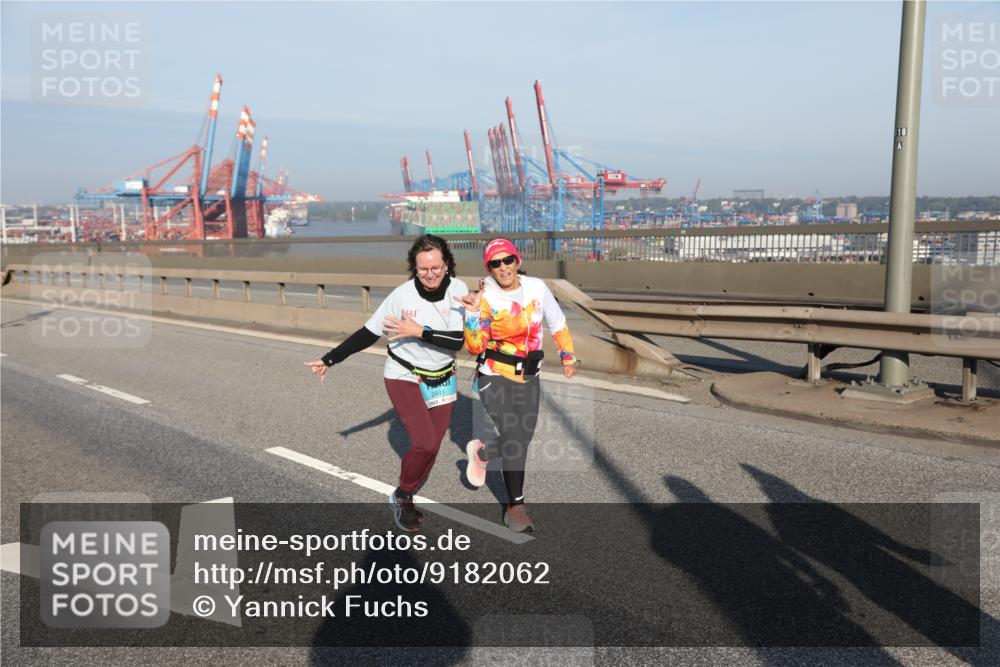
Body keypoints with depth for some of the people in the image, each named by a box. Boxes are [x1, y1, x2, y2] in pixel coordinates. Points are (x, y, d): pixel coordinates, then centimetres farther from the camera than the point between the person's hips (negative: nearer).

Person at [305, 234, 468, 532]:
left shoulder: (457, 290, -15)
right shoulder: (402, 295, -20)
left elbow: (458, 341, -18)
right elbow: (368, 333, -11)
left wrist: (419, 332, -27)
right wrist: (330, 359, -12)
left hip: (442, 380, 4)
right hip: (404, 378, -4)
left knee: (431, 446, 9)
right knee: (425, 443, -16)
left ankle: (406, 499, 31)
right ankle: (402, 496, 11)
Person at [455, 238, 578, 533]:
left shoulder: (537, 288, -7)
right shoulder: (484, 297, -15)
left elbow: (557, 323, 9)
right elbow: (475, 347, -20)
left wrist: (567, 356, 15)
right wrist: (473, 313, -31)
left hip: (528, 376, 4)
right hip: (494, 377, -4)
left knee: (523, 438, 12)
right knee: (513, 438, -12)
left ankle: (481, 453, 43)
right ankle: (515, 506, 5)